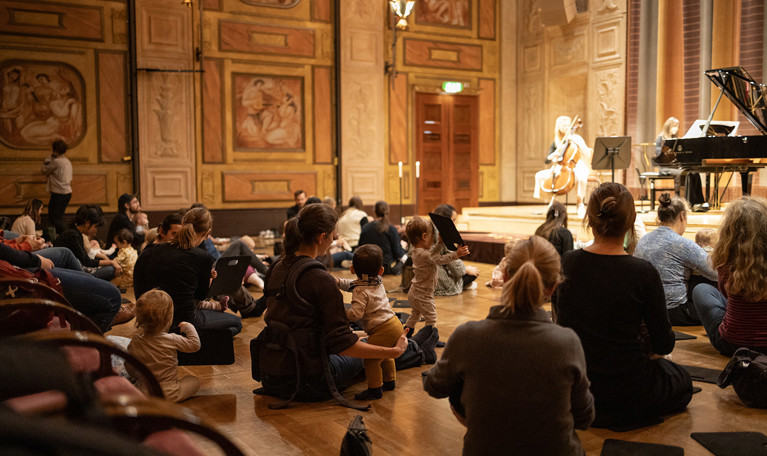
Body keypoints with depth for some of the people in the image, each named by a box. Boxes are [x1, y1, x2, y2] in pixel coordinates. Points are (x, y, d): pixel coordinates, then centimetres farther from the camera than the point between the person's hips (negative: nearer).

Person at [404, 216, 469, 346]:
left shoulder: (417, 251, 3)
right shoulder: (424, 255, -28)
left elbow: (433, 253, 15)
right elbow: (440, 259, -29)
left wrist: (441, 243, 6)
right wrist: (456, 254, -34)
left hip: (414, 293, 10)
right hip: (423, 295, -10)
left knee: (415, 315, 30)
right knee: (431, 321, 1)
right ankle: (414, 343, -6)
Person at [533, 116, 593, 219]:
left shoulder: (576, 138, 1)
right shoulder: (556, 143, 10)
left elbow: (588, 154, -12)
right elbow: (547, 160, 7)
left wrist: (576, 142, -20)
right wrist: (554, 154, -14)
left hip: (576, 167, -4)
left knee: (580, 177, -40)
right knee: (539, 175, -15)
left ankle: (580, 204, -22)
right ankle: (552, 201, -7)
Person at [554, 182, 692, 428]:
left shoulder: (566, 263, -9)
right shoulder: (643, 272, -20)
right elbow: (664, 345, -9)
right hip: (627, 390, -5)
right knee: (682, 381, 28)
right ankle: (622, 414, 18)